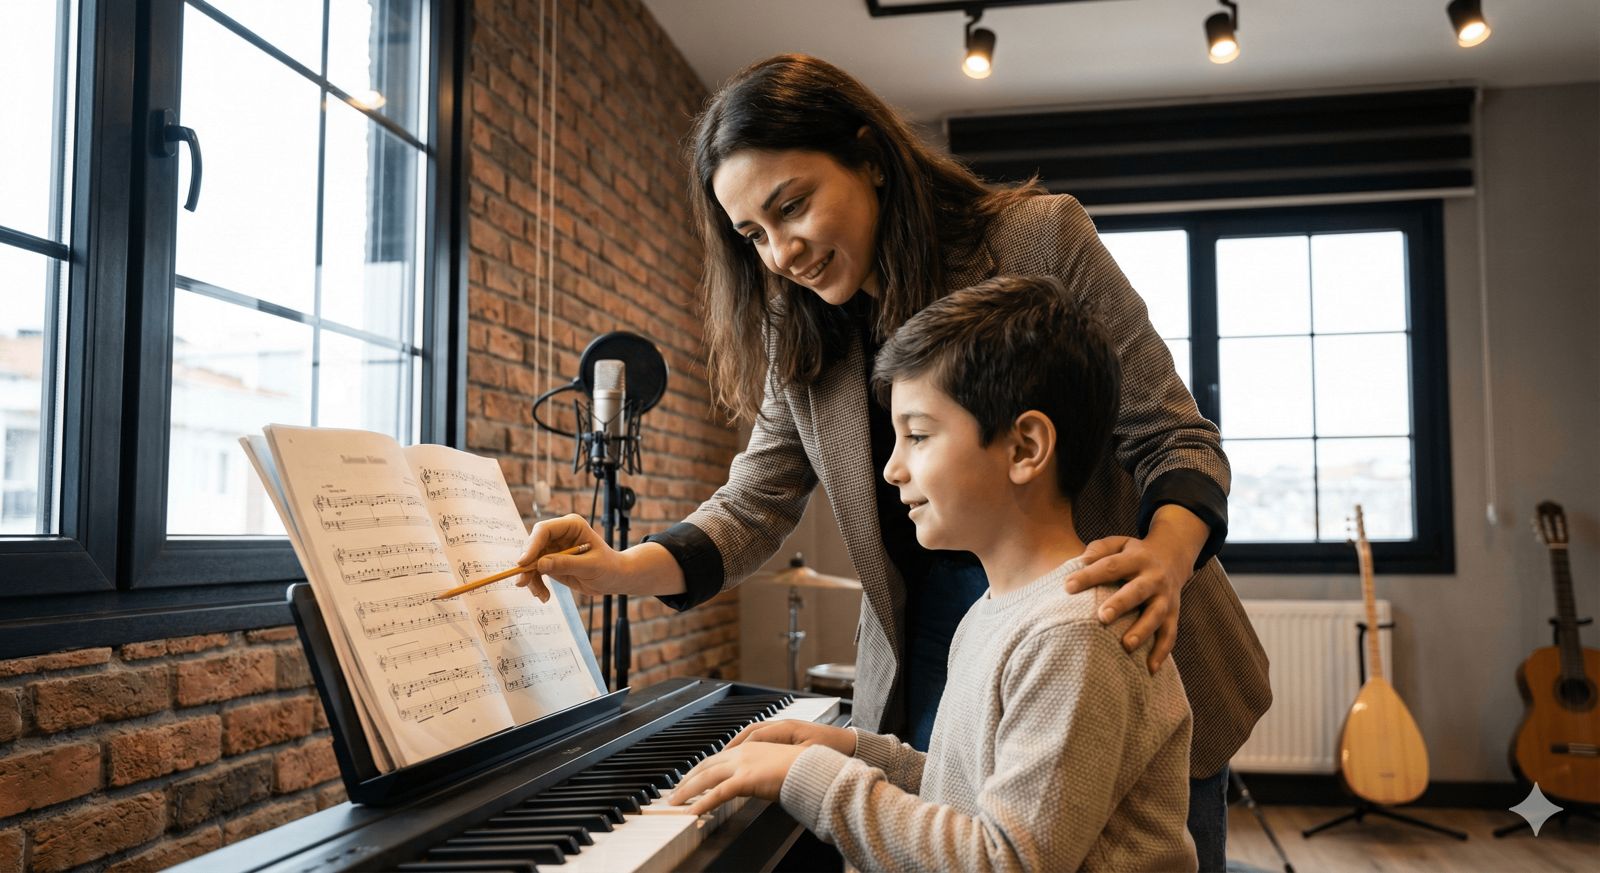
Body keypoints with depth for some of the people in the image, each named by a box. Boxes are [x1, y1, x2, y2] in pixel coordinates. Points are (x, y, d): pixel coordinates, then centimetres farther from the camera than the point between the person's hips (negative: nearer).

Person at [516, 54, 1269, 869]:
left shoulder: (1038, 237, -12)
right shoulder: (799, 343, 1)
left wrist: (1165, 559, -30)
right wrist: (621, 569, -17)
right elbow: (750, 510, 1)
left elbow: (1172, 436, -10)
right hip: (936, 663, 3)